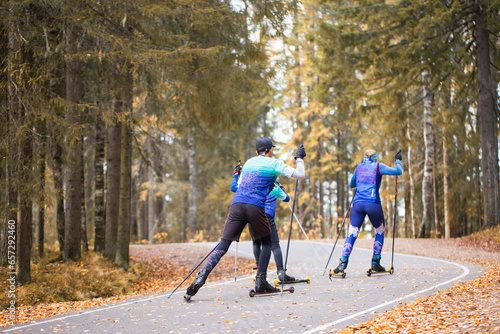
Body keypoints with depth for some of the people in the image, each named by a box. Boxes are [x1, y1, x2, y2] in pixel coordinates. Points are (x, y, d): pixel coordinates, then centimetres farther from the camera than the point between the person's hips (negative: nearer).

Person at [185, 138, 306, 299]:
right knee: (267, 242, 17)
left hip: (236, 204, 4)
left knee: (223, 246, -1)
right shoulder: (274, 163, 11)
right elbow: (300, 175, 7)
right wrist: (299, 158, 24)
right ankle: (260, 282, 8)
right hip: (255, 207, -4)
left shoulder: (248, 162, 26)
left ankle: (201, 276, -19)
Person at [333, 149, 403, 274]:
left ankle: (343, 263, -11)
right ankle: (375, 263, 13)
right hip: (373, 203, -3)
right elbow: (398, 171, 0)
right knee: (379, 233, 16)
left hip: (358, 203, 3)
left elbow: (351, 185, 31)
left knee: (351, 234, 3)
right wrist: (398, 160, 19)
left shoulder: (358, 167, 18)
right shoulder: (378, 166, 5)